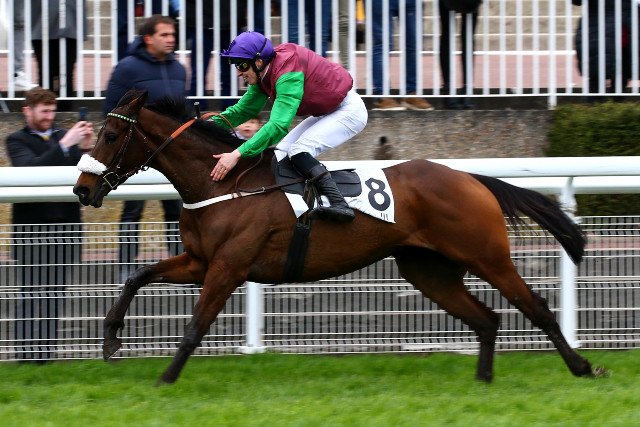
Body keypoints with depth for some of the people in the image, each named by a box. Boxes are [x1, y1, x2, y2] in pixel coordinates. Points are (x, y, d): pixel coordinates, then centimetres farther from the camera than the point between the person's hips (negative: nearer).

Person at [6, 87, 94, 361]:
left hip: (65, 225, 4)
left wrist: (86, 149, -13)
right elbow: (30, 169, -16)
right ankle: (28, 352, -2)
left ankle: (47, 350, 8)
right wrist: (65, 145, -22)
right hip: (32, 227, -4)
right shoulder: (17, 141, 3)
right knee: (32, 294, -4)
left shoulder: (64, 136, 14)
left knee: (55, 294, 5)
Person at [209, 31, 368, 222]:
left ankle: (339, 204, -36)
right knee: (282, 153, 5)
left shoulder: (288, 74, -31)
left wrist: (237, 154, -44)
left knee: (298, 151, -25)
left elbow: (278, 125, -40)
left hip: (350, 110, -10)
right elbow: (243, 110, 11)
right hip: (327, 113, 10)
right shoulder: (262, 75, -2)